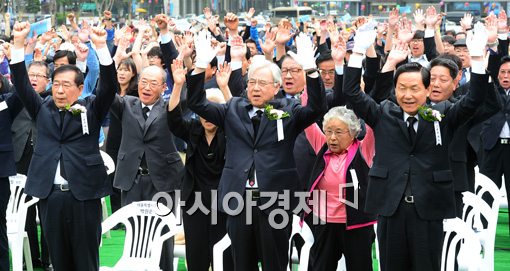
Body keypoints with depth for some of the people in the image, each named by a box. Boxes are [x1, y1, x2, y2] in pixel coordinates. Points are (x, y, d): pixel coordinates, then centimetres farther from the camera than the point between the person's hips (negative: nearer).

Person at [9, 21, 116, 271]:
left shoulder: (91, 109, 5)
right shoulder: (42, 109, 11)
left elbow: (109, 86, -8)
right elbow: (21, 84, 3)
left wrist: (101, 46, -20)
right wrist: (18, 43, -8)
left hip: (84, 194, -2)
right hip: (50, 194, 2)